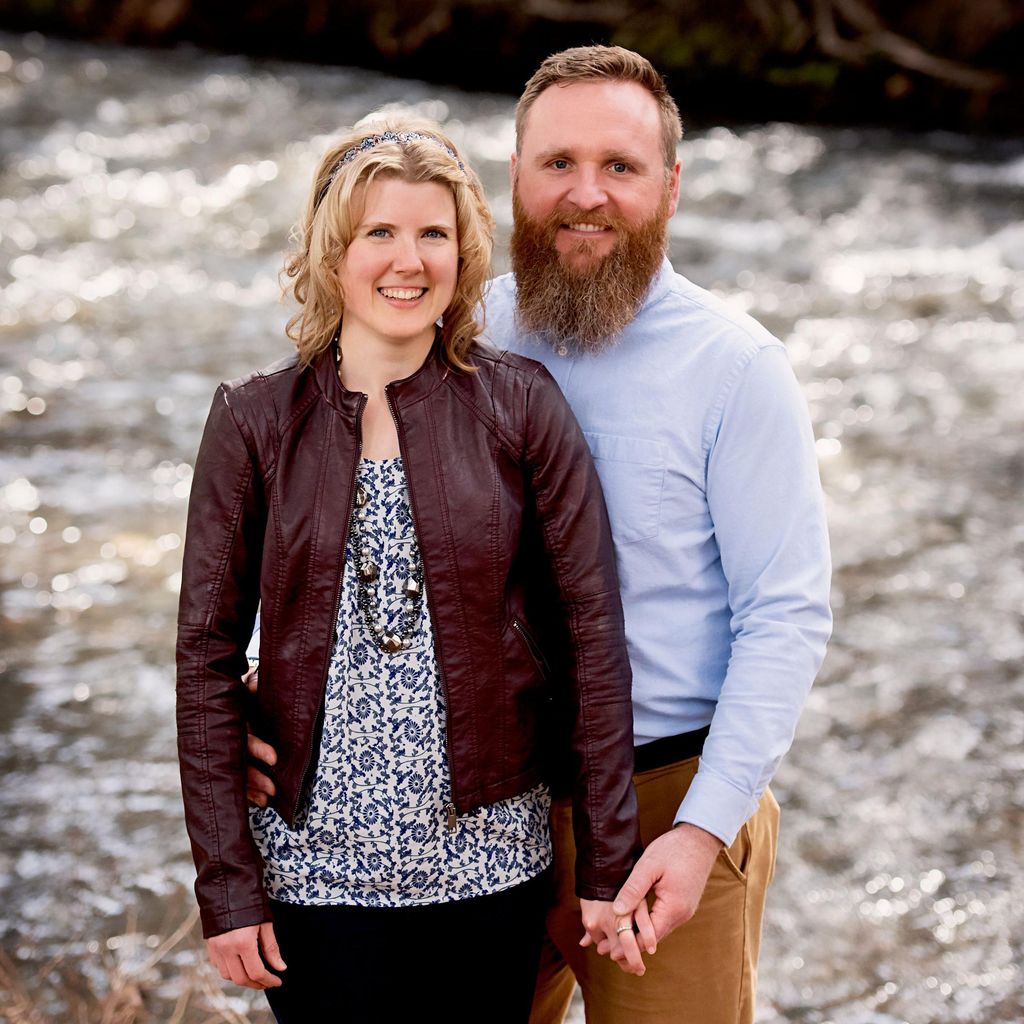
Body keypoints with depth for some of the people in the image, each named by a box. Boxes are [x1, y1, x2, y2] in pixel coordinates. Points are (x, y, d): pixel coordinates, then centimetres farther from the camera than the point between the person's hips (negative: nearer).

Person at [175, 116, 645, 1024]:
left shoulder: (521, 406, -3)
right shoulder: (255, 422, -2)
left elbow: (594, 631, -2)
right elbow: (207, 654, -1)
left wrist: (609, 859, -4)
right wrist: (226, 882, -4)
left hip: (492, 865, 0)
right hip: (317, 862, 0)